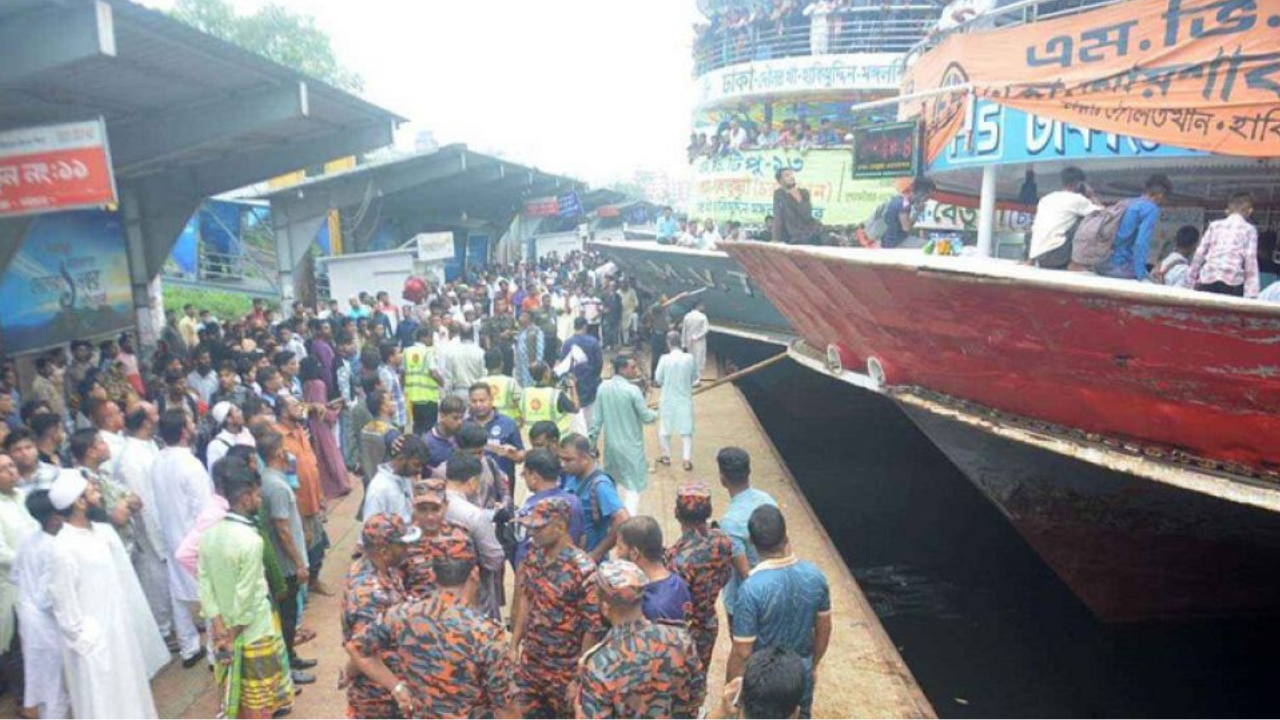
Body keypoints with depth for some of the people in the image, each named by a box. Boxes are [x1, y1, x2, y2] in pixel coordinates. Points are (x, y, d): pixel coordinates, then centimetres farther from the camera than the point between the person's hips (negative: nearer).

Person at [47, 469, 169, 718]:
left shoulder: (104, 532, -2)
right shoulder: (63, 549, -23)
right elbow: (65, 609, -18)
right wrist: (88, 646, -13)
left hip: (120, 630, 7)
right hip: (94, 642, -7)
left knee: (127, 695, 24)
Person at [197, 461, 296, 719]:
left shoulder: (209, 532, -4)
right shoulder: (251, 540, -26)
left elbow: (204, 584, -3)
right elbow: (247, 598, -23)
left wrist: (219, 627, -4)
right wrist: (233, 634, -10)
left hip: (224, 631, 7)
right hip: (254, 633, -7)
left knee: (237, 697, 23)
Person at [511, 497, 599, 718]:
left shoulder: (582, 569, -26)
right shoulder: (534, 556, -5)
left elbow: (593, 626, -20)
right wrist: (514, 645, 9)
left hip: (565, 671, -6)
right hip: (530, 663, 6)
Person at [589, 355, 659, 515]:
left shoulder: (603, 388, -3)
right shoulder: (632, 390, -19)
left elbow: (597, 419, 1)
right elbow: (646, 417, -13)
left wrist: (593, 442, 10)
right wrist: (655, 414, 9)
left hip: (611, 444, 6)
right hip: (631, 446, -6)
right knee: (633, 486, 3)